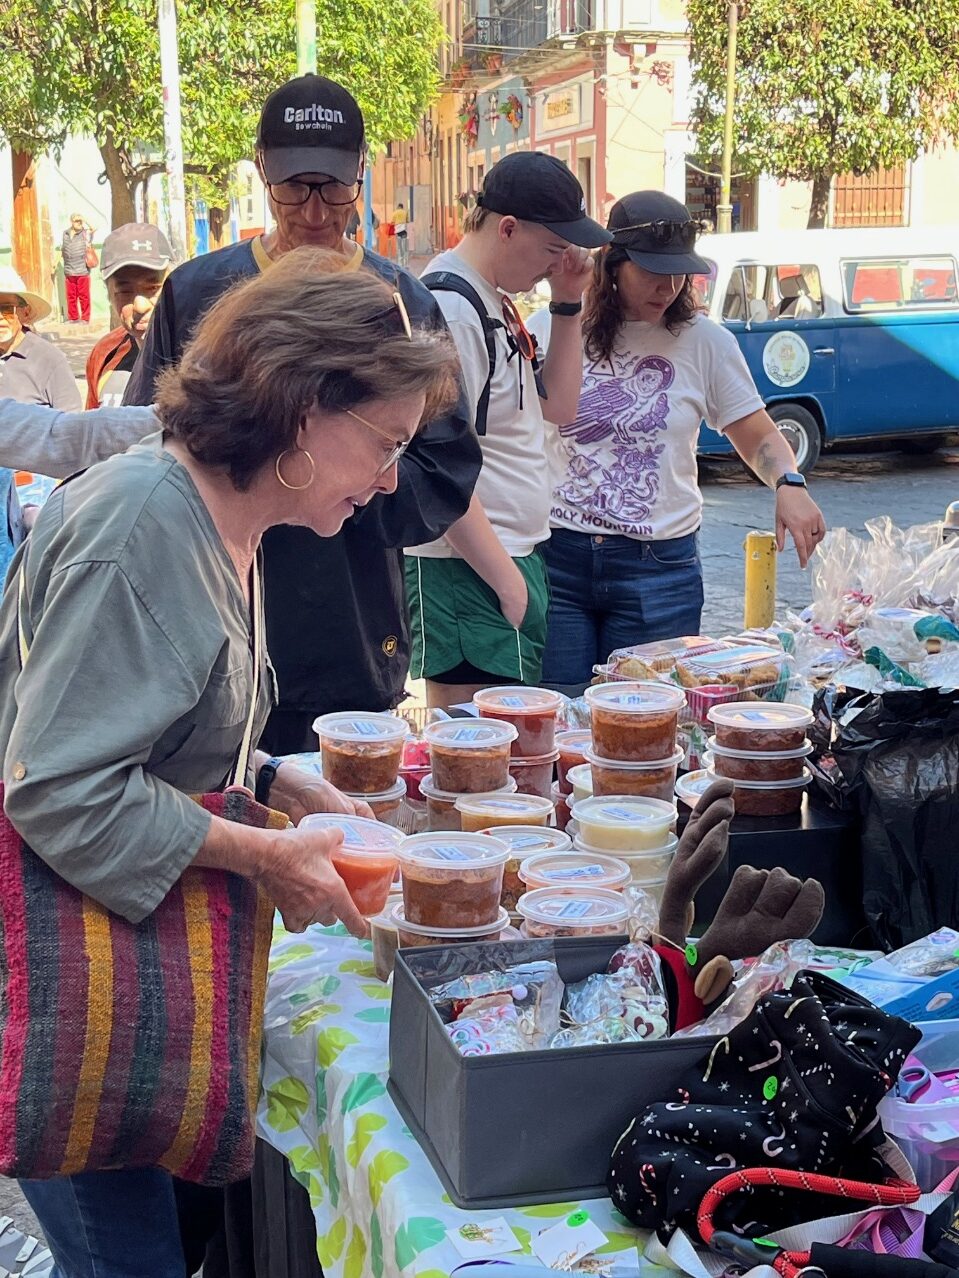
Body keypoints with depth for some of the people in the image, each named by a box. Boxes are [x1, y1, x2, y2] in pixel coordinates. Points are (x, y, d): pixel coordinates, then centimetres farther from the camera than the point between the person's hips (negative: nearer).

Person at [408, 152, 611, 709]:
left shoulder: (496, 301, 15)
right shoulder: (450, 308, -17)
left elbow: (559, 405, 20)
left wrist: (569, 305, 10)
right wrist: (507, 579, -17)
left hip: (517, 558, 10)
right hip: (471, 574, -10)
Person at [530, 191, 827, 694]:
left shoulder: (704, 341, 2)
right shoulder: (550, 331, 1)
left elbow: (758, 435, 8)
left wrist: (789, 483, -10)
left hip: (658, 566, 0)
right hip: (555, 558, 0)